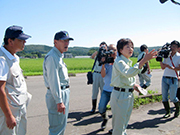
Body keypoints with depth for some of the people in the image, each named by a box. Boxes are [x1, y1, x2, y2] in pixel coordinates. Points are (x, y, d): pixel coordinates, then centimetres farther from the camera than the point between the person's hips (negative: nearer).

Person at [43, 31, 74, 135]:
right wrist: (59, 101, -24)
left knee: (62, 124, 21)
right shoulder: (52, 57, -18)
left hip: (64, 93, 10)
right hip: (57, 95, -10)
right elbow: (54, 81, -23)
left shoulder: (59, 56, 14)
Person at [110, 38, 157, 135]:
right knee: (119, 122, 1)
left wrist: (134, 85, 8)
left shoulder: (128, 62, 12)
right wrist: (144, 60, -42)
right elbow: (128, 73, -37)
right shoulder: (119, 61, -17)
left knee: (125, 121, 22)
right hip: (120, 95, -9)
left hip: (129, 95, 9)